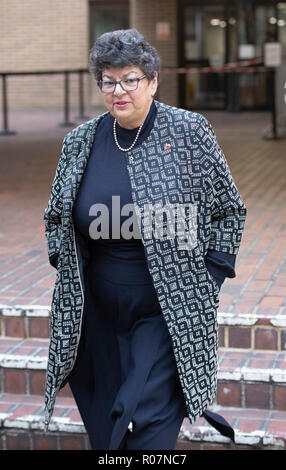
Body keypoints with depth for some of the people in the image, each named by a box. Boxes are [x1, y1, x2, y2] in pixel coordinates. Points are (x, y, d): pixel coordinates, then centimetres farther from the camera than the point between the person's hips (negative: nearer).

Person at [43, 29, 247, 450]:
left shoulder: (189, 132, -5)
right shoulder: (80, 142, 4)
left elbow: (229, 211, 3)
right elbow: (55, 217, 20)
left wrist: (208, 279, -3)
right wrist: (65, 268, 7)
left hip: (169, 316, -4)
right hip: (97, 317, 4)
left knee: (145, 427, -12)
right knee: (103, 432, 12)